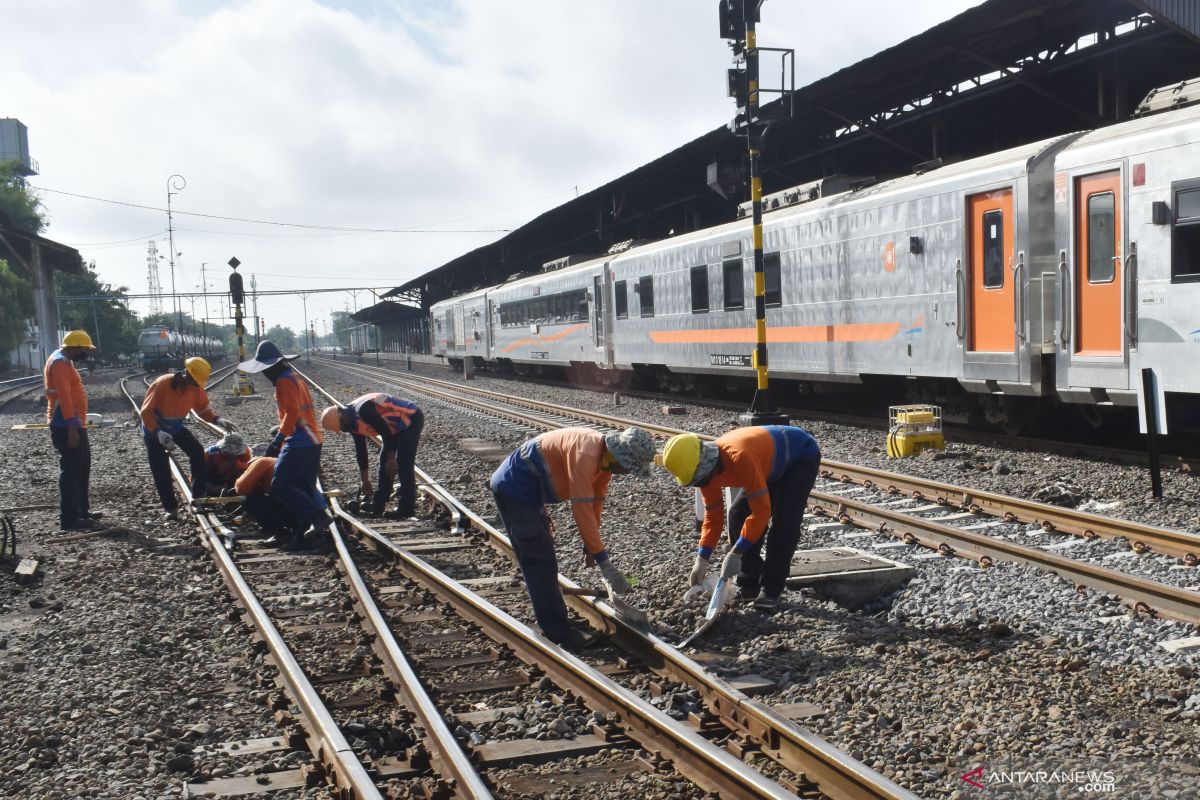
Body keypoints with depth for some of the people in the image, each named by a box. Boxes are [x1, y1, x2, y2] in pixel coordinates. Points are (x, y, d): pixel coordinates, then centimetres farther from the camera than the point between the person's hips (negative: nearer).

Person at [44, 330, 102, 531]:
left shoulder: (65, 361, 17)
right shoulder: (59, 363, -17)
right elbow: (64, 397, -24)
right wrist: (72, 428, -27)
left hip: (75, 424, 11)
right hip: (66, 426, -11)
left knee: (82, 468, 17)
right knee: (70, 469, -7)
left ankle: (82, 509, 27)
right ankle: (69, 518, -4)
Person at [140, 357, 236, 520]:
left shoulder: (196, 389, -17)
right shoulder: (162, 384, -33)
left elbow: (203, 408, -1)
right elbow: (146, 412, -28)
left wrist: (218, 420, -21)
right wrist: (159, 432, -42)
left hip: (176, 427, 5)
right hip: (154, 429, -4)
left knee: (197, 451, -12)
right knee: (161, 470, -6)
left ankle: (199, 494, -1)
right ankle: (170, 508, 5)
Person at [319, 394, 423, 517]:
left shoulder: (364, 410, -29)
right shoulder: (353, 424, 3)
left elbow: (386, 433, -27)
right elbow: (360, 450, 12)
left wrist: (391, 459, -19)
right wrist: (365, 481, 17)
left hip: (412, 419, -10)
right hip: (398, 426, 10)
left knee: (403, 464, -12)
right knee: (384, 461, 9)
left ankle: (407, 508, -8)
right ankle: (379, 503, 15)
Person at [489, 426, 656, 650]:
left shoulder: (606, 456, -1)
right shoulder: (585, 455, -31)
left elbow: (596, 502, 9)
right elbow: (582, 510, -32)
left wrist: (591, 546, 12)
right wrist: (604, 561, -29)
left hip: (525, 490, 10)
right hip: (513, 489, -10)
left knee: (542, 561, 18)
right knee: (541, 563, -8)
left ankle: (554, 625, 29)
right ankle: (560, 634, -3)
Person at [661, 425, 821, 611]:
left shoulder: (740, 457, -42)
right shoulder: (707, 469, -15)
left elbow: (761, 511, -38)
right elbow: (713, 516, -4)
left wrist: (735, 554, -35)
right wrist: (702, 559, -11)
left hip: (802, 456, -8)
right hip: (772, 463, 8)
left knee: (784, 523, -20)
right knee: (738, 515, -1)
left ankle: (770, 592, -10)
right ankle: (749, 585, 9)